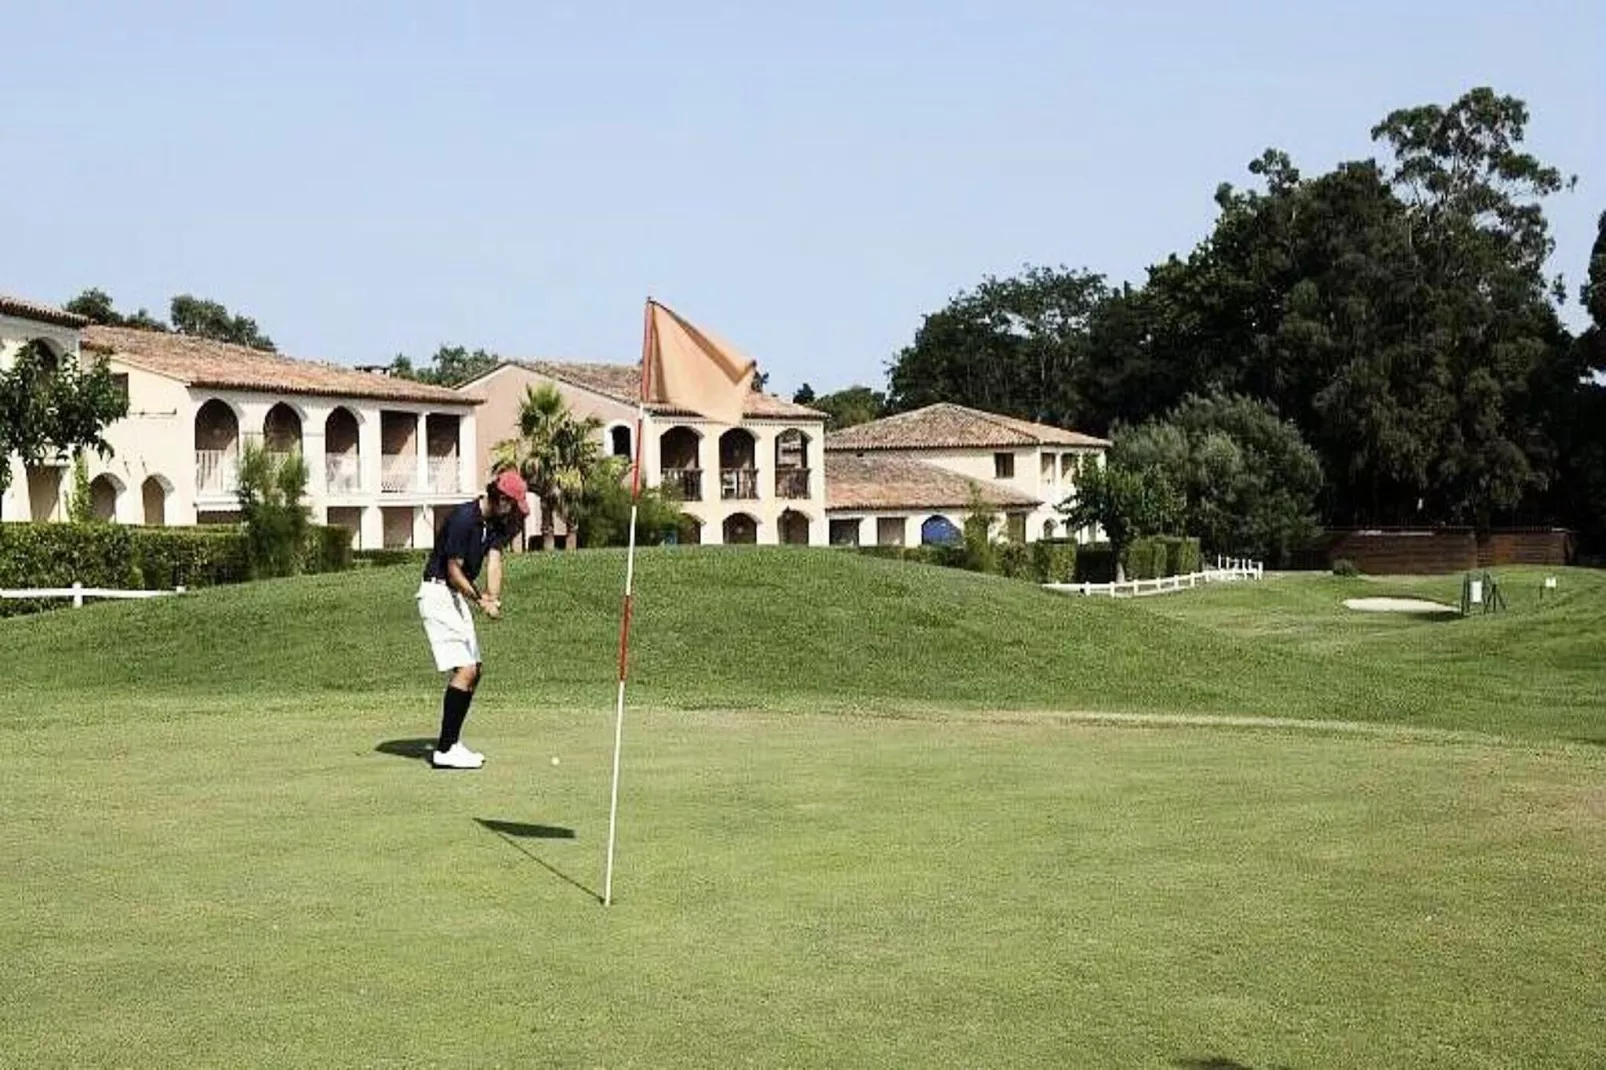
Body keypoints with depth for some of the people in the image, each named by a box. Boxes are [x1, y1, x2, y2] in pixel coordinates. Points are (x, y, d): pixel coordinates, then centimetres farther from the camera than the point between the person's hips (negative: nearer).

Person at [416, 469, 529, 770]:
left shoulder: (495, 524, 7)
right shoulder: (463, 518, -20)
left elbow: (494, 561, -6)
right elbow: (454, 570, -19)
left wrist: (492, 598, -23)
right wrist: (479, 600, -29)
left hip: (458, 596, 10)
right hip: (438, 594, -10)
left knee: (475, 670, 11)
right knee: (464, 669, -16)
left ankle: (451, 743, 17)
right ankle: (444, 750, -15)